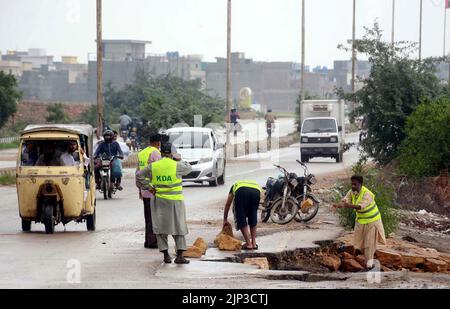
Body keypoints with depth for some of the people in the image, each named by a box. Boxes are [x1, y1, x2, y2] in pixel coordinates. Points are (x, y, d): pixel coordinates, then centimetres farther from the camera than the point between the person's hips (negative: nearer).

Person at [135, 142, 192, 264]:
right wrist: (181, 160, 24)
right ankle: (179, 255, -1)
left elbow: (139, 175, 6)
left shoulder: (153, 166, -1)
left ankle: (166, 255, 9)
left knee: (161, 227, 10)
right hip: (175, 201, -2)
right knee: (179, 227, 5)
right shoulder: (177, 166, -10)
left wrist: (147, 187, 10)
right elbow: (188, 168, 9)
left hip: (159, 201, 2)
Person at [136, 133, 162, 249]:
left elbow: (138, 172, 19)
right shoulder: (155, 153, -12)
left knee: (148, 216, 13)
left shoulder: (141, 153, 15)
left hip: (144, 190, 8)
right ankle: (152, 241, -6)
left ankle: (149, 240, 16)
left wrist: (139, 189, 25)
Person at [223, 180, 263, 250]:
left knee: (241, 218, 11)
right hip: (256, 191, 2)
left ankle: (248, 244, 7)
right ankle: (254, 243, 21)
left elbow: (227, 205, 46)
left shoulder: (235, 186, 42)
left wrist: (225, 220, 58)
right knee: (253, 219, 22)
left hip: (241, 191, -2)